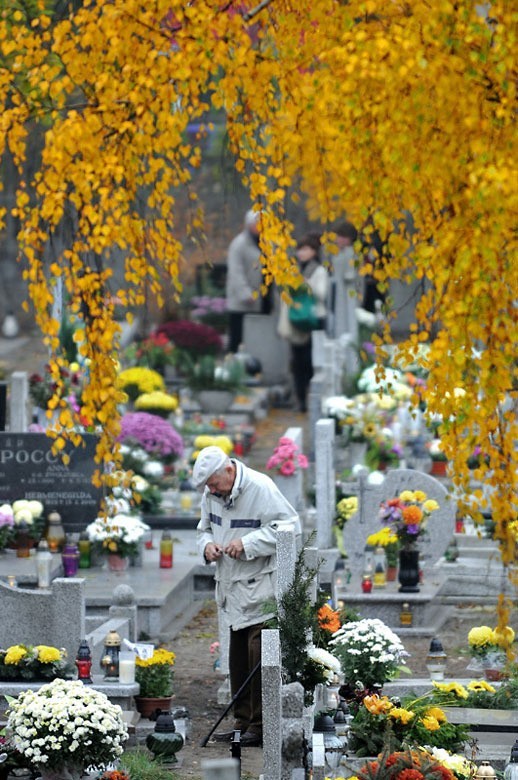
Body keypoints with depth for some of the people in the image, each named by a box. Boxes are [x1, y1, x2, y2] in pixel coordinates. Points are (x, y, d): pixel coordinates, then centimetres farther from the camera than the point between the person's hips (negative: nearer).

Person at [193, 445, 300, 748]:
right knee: (238, 657, 11)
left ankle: (261, 725, -6)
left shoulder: (261, 488, -15)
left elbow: (290, 526, -16)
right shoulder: (211, 494, 8)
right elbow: (205, 527, 23)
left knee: (259, 654, -11)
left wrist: (248, 543, -21)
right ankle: (243, 722, 19)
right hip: (233, 587, 8)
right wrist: (207, 544, -1)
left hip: (262, 587, -8)